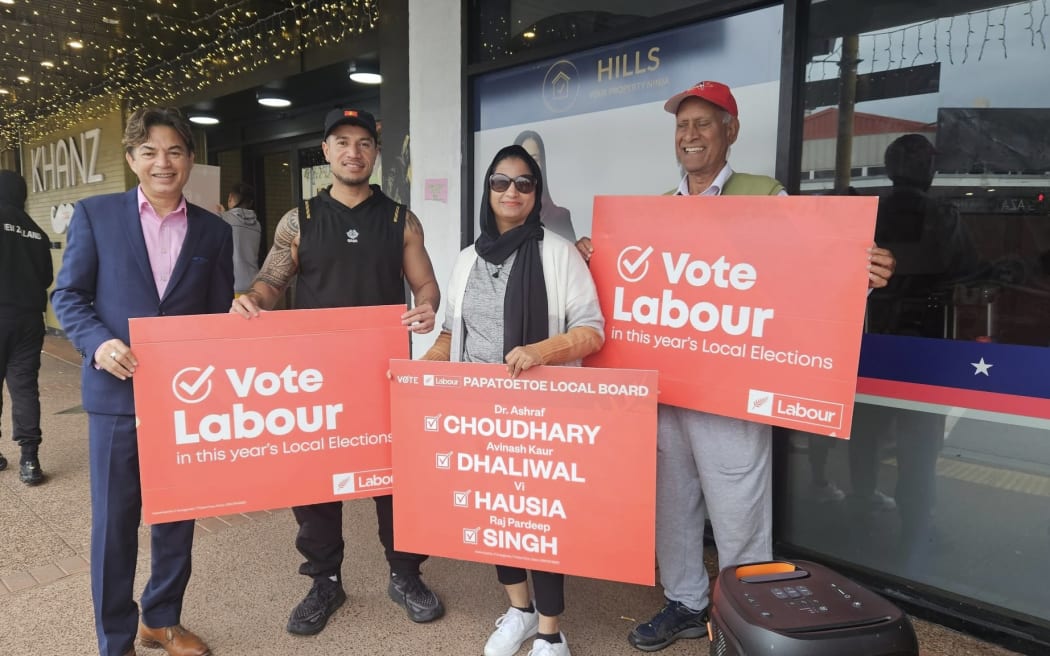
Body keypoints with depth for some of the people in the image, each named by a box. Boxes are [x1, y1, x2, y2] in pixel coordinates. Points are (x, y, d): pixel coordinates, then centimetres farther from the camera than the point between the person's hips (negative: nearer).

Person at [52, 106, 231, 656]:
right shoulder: (95, 214, 2)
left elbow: (220, 316, 8)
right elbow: (68, 295, 1)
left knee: (177, 515, 13)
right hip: (117, 391, -2)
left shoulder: (213, 231, 7)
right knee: (114, 520, 6)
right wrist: (99, 344, -18)